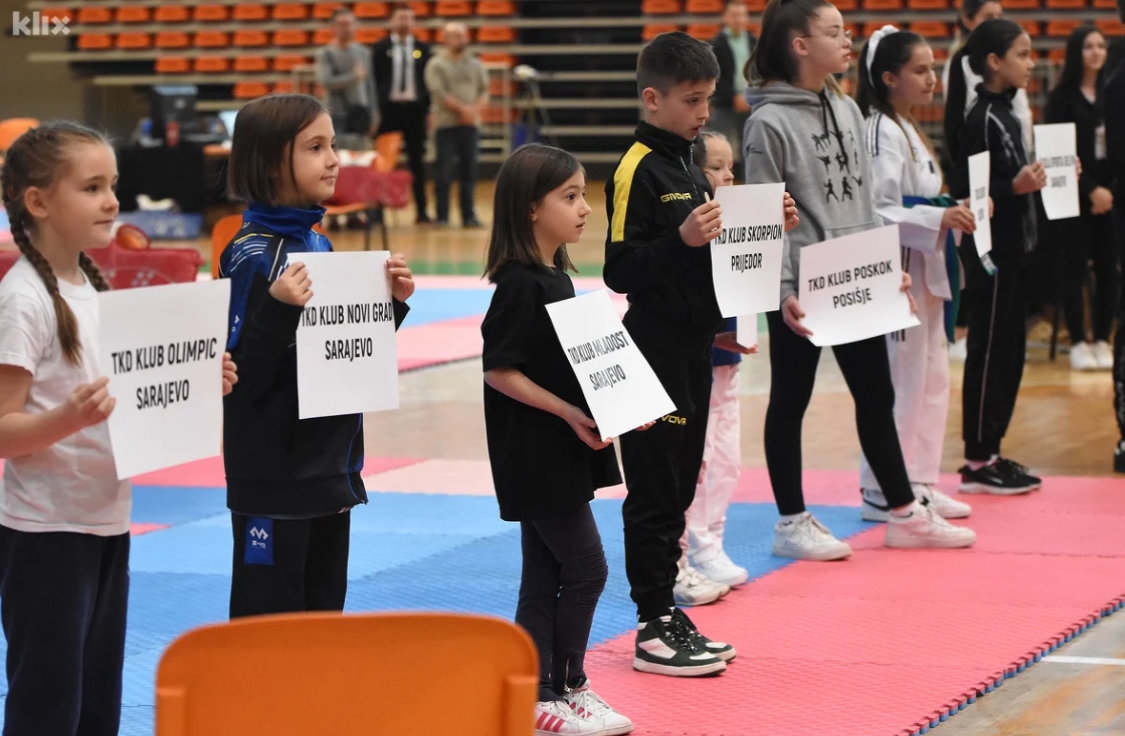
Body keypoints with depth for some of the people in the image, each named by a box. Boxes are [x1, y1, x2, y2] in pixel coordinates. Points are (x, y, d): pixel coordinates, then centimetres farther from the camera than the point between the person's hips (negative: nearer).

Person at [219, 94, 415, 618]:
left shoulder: (318, 245, 9)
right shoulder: (252, 254, -15)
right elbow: (244, 376, -19)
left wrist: (392, 301, 5)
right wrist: (278, 310, -32)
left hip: (329, 467, 8)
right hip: (274, 472, -8)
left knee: (324, 611, 15)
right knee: (269, 624, 1)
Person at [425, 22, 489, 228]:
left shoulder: (475, 64, 13)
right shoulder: (437, 65, 0)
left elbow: (484, 91, 8)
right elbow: (439, 93, -10)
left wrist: (475, 110, -11)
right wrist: (462, 109, -15)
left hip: (470, 124, 4)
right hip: (446, 123, -4)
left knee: (469, 172, 5)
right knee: (444, 172, -4)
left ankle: (469, 216, 10)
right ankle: (442, 216, 1)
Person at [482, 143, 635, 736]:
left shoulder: (555, 277, 11)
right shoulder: (521, 286, -18)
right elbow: (499, 370, -20)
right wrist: (570, 414, -21)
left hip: (560, 455, 9)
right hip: (536, 456, -9)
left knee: (544, 577, 12)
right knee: (585, 568, -3)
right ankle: (565, 688, 8)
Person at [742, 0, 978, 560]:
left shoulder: (847, 110, 10)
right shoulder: (769, 122, -12)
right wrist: (783, 292, -20)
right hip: (801, 289, -7)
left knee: (876, 395, 13)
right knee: (791, 401, 4)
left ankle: (905, 514, 21)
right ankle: (792, 524, 13)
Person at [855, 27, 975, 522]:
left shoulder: (909, 131, 16)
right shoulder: (881, 133, -15)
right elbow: (875, 213, -22)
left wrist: (956, 213, 10)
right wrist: (938, 219, -27)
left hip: (926, 271, 10)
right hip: (896, 271, -10)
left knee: (932, 378, 14)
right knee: (899, 382, -6)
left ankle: (918, 483, 23)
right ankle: (883, 491, 3)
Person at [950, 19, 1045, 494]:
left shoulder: (1006, 113, 11)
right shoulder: (983, 119, -15)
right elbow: (966, 192, -18)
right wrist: (1015, 187, -29)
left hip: (1012, 248, 9)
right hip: (990, 252, -9)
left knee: (1008, 352, 12)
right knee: (989, 352, -3)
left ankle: (991, 453, 20)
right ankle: (977, 462, 3)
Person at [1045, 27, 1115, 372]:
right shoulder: (1062, 97, -2)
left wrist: (1109, 190, -6)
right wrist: (1090, 190, -12)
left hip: (1110, 195, 3)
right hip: (1075, 196, -3)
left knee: (1108, 268, 3)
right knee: (1076, 268, 0)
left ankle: (1102, 340, 10)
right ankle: (1078, 343, 5)